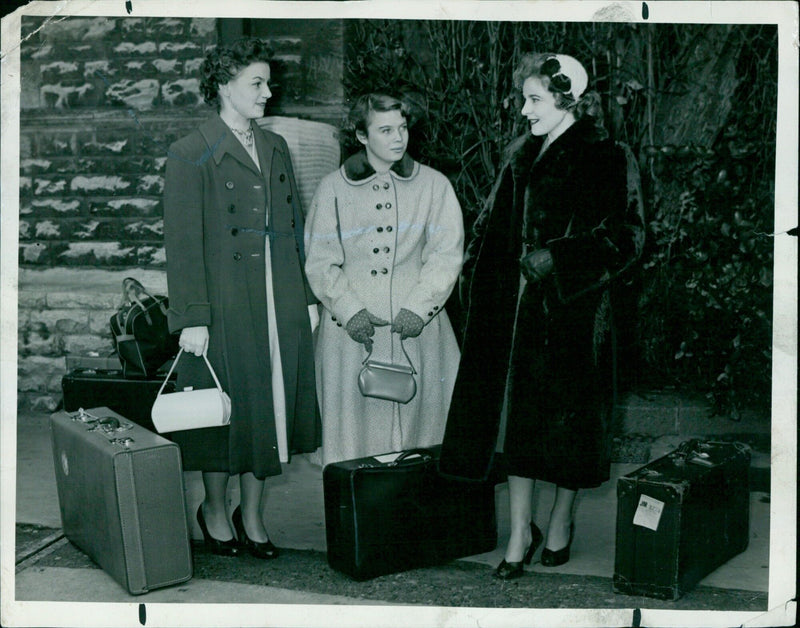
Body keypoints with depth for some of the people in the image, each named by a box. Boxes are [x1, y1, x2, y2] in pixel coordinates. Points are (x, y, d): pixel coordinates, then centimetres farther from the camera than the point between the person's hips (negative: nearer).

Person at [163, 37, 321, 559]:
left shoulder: (276, 148, 14)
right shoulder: (191, 156, -4)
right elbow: (183, 243, -8)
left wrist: (306, 297, 12)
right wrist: (192, 317, -13)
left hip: (280, 305, 6)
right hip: (225, 307, -5)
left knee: (270, 404, 9)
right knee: (227, 407, 4)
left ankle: (253, 515, 25)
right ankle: (215, 510, 26)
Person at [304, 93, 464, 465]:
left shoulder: (434, 186, 9)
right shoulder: (333, 189, 9)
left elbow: (446, 255, 3)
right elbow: (320, 261, 5)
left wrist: (418, 307, -10)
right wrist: (349, 310, -8)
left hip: (417, 331, 0)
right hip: (351, 332, 0)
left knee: (417, 419, 0)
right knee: (353, 425, -1)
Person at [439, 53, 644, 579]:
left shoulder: (605, 160, -6)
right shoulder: (522, 155, 12)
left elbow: (623, 238, -10)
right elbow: (495, 227, 20)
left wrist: (555, 259, -16)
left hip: (572, 310, -5)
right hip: (516, 309, 5)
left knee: (567, 418, 5)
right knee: (516, 415, 4)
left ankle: (561, 522, 26)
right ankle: (520, 532, 15)